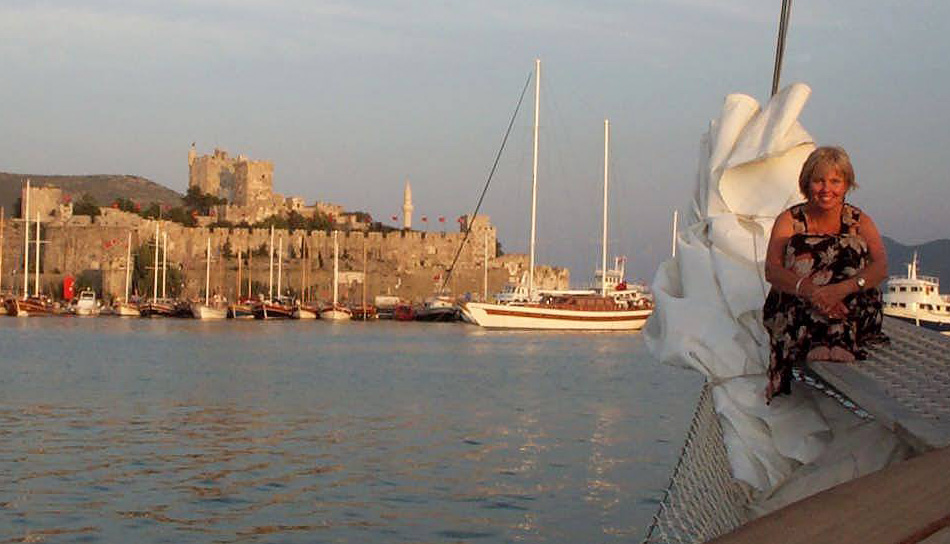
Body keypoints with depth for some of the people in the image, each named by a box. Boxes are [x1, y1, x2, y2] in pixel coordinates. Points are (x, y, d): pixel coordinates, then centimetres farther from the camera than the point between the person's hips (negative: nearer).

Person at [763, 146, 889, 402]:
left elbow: (881, 267, -7)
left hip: (853, 309, 1)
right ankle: (839, 341, -38)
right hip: (795, 307, -1)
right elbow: (772, 270, -7)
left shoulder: (859, 222, 10)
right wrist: (810, 291, -26)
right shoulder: (789, 220, 8)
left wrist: (841, 289, -26)